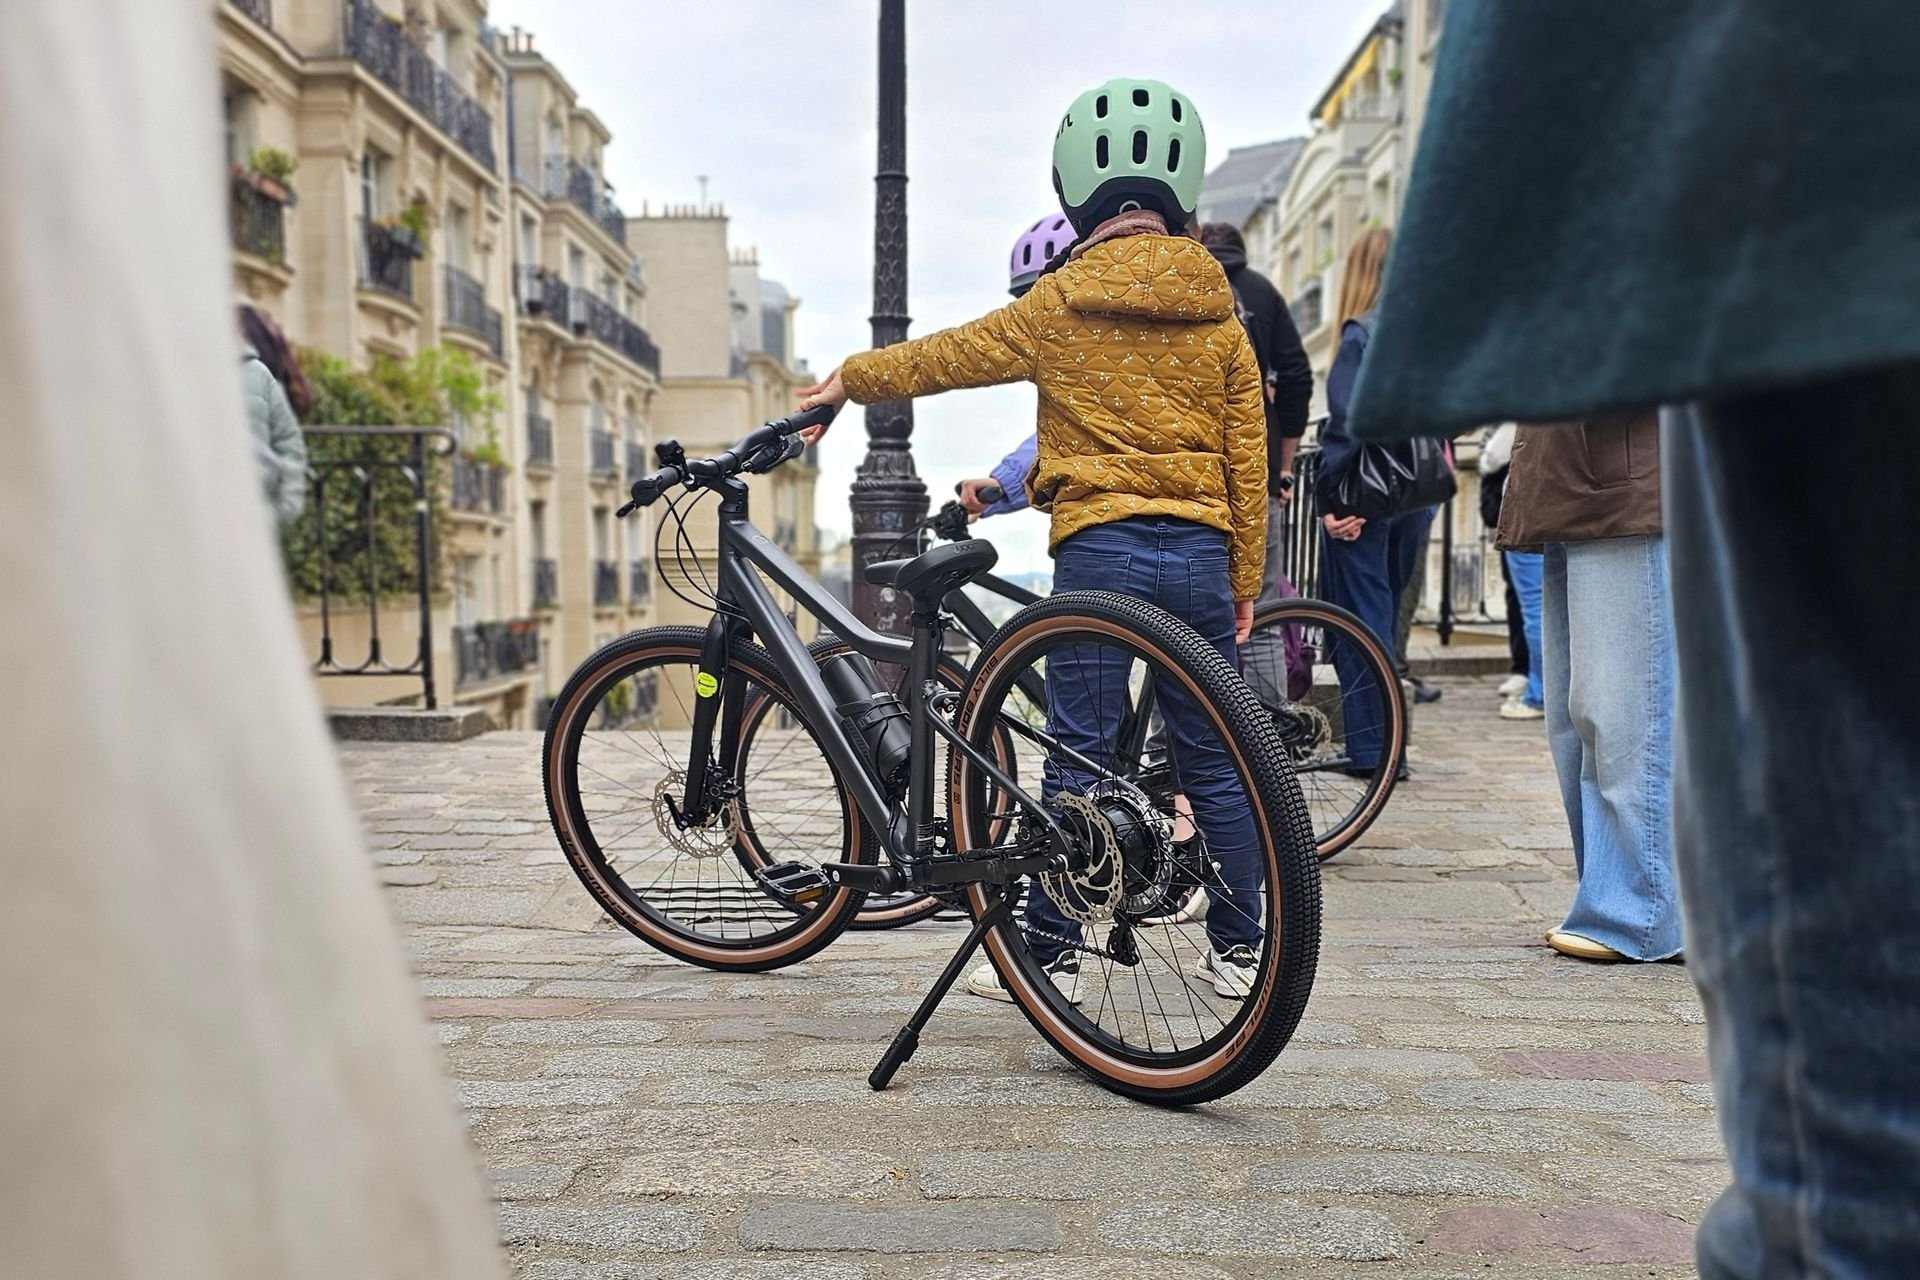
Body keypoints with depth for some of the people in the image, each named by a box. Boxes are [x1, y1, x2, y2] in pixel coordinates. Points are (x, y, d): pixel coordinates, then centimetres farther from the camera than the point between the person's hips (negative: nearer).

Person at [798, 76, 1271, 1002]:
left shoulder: (1060, 304, 0)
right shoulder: (1219, 315, 9)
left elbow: (942, 357, 8)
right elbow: (1248, 461, 8)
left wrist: (850, 379, 26)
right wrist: (1244, 585, 15)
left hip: (1099, 550, -3)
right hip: (1201, 553, 3)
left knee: (1080, 758, 2)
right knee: (1212, 758, 11)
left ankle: (1051, 953, 11)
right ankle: (1236, 950, 21)